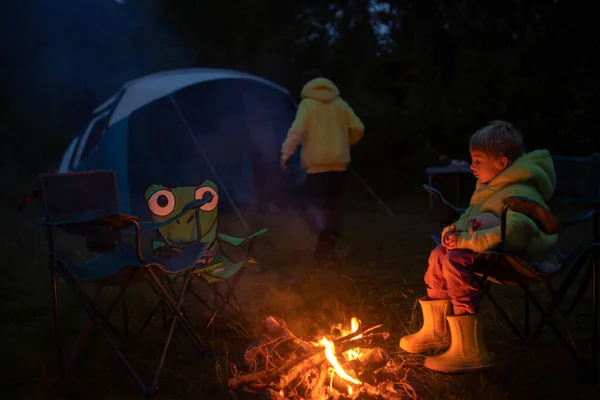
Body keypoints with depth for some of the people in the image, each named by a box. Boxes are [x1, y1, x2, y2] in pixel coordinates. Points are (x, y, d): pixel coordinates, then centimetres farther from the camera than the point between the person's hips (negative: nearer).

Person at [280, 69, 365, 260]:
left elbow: (297, 130, -16)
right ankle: (329, 246, 16)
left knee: (314, 202, 1)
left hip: (317, 164, -4)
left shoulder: (307, 103, -4)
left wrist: (285, 154, -14)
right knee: (332, 204, 14)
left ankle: (324, 231, -26)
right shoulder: (340, 103, 10)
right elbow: (358, 128, 8)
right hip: (339, 163, 5)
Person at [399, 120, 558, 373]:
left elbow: (513, 232, -37)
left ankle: (469, 352, -28)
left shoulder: (520, 194, -21)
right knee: (441, 254, 5)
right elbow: (469, 217, 23)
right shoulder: (489, 187, 13)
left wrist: (468, 241, -33)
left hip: (524, 255, -11)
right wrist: (455, 231, 0)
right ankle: (435, 331, 15)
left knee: (457, 262, -29)